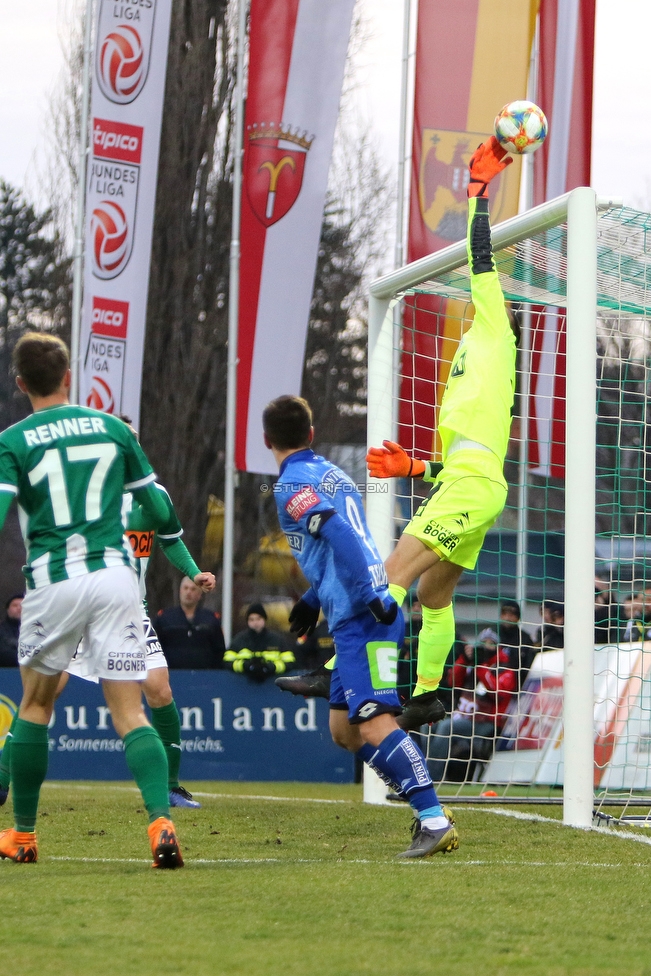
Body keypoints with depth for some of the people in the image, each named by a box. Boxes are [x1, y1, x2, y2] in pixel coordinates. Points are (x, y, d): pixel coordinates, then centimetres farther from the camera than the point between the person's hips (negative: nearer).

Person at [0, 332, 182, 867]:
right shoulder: (112, 428, 9)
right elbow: (160, 511, 11)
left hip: (53, 582, -1)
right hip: (115, 573, 1)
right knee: (130, 714, -2)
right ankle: (161, 821, -23)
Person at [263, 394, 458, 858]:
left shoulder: (291, 485, -7)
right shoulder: (334, 474, 22)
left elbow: (338, 533, -22)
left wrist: (371, 597, -24)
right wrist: (313, 599, 39)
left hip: (360, 618, -9)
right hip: (371, 613, 9)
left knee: (375, 724, -16)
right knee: (343, 729, 15)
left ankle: (435, 821, -23)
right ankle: (426, 805, 11)